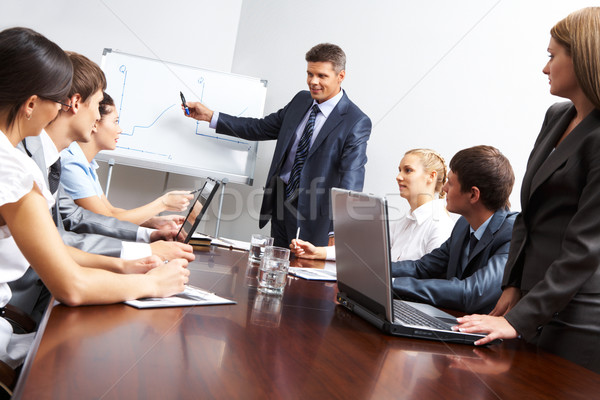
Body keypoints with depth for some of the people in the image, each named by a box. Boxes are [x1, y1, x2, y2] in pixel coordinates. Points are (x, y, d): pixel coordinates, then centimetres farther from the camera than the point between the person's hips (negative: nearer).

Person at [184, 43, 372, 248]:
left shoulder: (357, 123, -15)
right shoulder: (301, 100, 6)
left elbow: (351, 180, -22)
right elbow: (261, 128, 14)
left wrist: (336, 233, -30)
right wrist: (210, 116, 9)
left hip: (311, 213, -6)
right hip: (280, 201, 6)